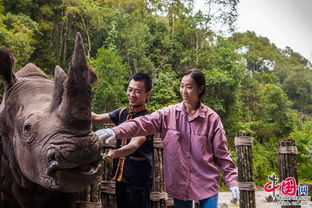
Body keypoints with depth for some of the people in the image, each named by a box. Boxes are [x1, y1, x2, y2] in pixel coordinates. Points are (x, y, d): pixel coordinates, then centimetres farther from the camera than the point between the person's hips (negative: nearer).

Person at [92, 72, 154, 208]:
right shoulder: (122, 113, 6)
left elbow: (134, 145, -30)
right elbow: (96, 119, 1)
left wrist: (114, 153, -48)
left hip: (138, 181, -6)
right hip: (120, 176, 6)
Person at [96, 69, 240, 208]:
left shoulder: (212, 118, -5)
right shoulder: (168, 114, -3)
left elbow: (221, 152, -1)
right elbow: (143, 123, -17)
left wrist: (231, 181, -2)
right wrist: (116, 131, -31)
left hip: (206, 184, -1)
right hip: (179, 184, 2)